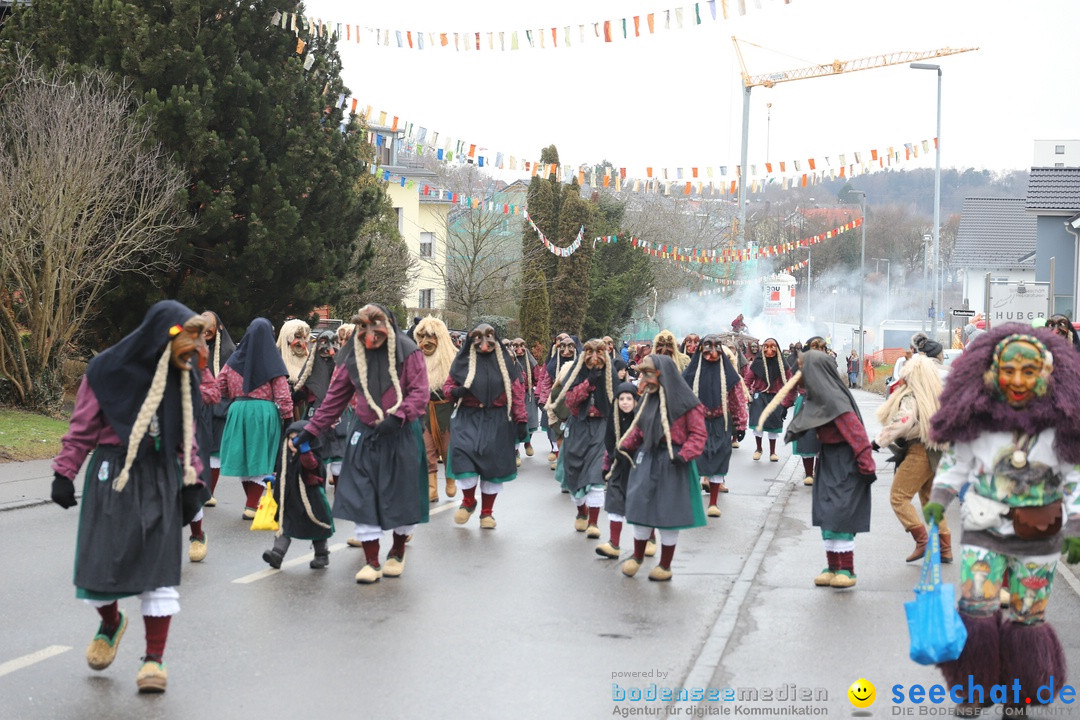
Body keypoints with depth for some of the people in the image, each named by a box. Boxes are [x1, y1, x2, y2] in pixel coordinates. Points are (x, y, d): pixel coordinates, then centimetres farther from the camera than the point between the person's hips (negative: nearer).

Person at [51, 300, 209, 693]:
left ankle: (154, 658, 5)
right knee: (100, 560, -1)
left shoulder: (183, 378, 7)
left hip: (161, 480, 3)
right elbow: (83, 426, -1)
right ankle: (111, 623, 32)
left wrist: (192, 482, 7)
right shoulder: (110, 370, -6)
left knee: (159, 566, -3)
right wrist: (64, 474, -3)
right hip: (113, 474, -3)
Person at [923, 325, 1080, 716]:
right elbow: (956, 457, 6)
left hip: (1038, 537, 0)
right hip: (984, 530, 0)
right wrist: (938, 499, -3)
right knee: (976, 612, -2)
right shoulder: (977, 414, -8)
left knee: (1026, 618, 10)